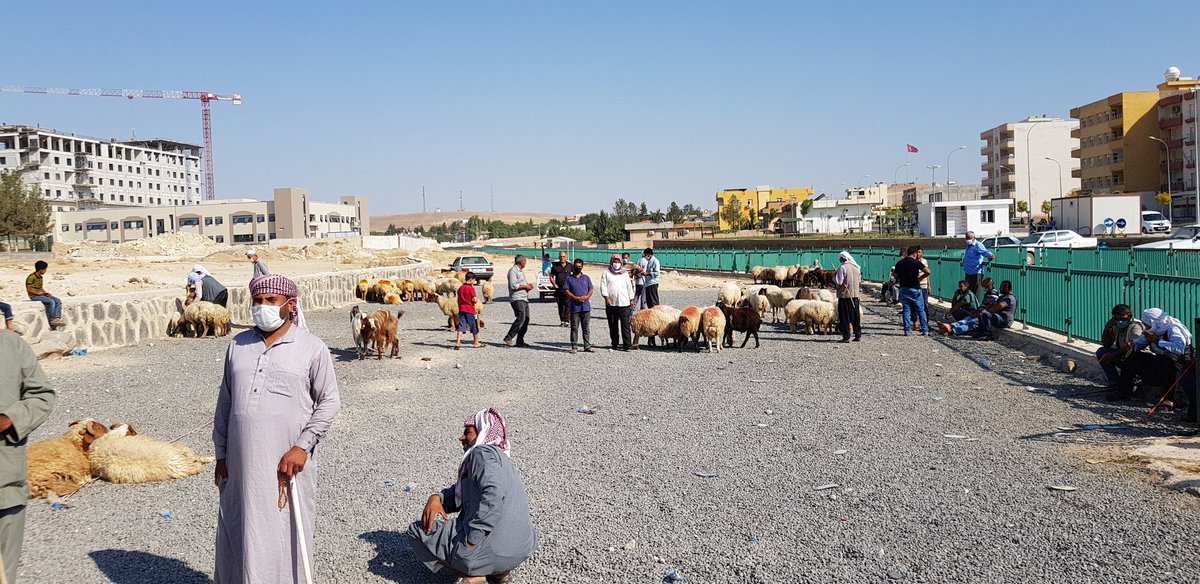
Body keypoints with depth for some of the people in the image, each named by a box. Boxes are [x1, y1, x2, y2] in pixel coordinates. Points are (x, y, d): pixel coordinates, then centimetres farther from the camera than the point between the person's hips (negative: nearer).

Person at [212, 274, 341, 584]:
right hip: (240, 464, 4)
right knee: (236, 533, 12)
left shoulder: (311, 347, -3)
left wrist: (302, 446, -11)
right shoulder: (238, 345, 9)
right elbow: (225, 403, 15)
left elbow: (329, 401, -1)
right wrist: (221, 454, 12)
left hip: (287, 465, -4)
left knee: (285, 534, 2)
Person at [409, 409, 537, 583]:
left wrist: (471, 540, -24)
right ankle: (499, 570, 15)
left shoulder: (483, 452, -9)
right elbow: (458, 493, 22)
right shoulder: (500, 458, 21)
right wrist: (437, 498, 1)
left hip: (493, 553, -9)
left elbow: (493, 494, -27)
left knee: (417, 529, 8)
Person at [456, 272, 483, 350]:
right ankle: (476, 343, 19)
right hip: (470, 310, -5)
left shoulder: (460, 288, 8)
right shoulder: (471, 288, -12)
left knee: (461, 327, 2)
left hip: (461, 310, 5)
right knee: (474, 327, 9)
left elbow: (458, 300, 13)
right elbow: (474, 300, -15)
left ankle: (457, 343, -9)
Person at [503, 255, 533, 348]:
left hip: (524, 298, 10)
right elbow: (513, 285, -16)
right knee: (521, 318, -22)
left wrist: (528, 285, 13)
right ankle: (509, 338, -19)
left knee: (526, 319, 4)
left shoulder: (521, 271, 25)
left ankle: (519, 341, 7)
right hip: (517, 298, -10)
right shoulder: (513, 270, -6)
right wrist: (525, 286, -10)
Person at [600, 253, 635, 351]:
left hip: (624, 303, 0)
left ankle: (627, 344, -12)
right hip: (611, 303, 0)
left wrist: (631, 299, 13)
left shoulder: (625, 273, 15)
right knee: (613, 325, 5)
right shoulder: (607, 273, 8)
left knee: (625, 324, -9)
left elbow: (629, 287, 18)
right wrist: (607, 297, -10)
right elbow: (603, 286, 1)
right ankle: (614, 344, 14)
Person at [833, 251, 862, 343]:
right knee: (855, 316, 15)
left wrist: (834, 276, 2)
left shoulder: (842, 267, -13)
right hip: (855, 295, 6)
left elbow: (839, 282, -15)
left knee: (844, 317, -1)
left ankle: (846, 337, -2)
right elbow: (860, 282, 15)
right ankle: (858, 335, 18)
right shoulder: (857, 267, 8)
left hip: (845, 295, -6)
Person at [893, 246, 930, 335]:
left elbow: (896, 276, 10)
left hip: (903, 289, 3)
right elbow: (927, 272, -18)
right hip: (915, 289, -3)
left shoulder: (899, 263, 4)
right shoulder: (915, 262, -10)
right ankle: (925, 330, 8)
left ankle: (907, 330, 2)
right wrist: (920, 277, -3)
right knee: (921, 310, 6)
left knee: (906, 310, 7)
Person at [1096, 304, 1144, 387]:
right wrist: (1107, 329, -10)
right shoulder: (1115, 326, 3)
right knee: (1101, 351, -6)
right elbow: (1105, 345, 6)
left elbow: (1132, 348, -27)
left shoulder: (1136, 326, -18)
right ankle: (1115, 382, -3)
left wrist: (1112, 356, -23)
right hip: (1122, 356, 8)